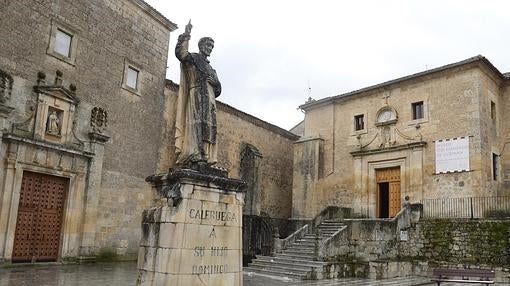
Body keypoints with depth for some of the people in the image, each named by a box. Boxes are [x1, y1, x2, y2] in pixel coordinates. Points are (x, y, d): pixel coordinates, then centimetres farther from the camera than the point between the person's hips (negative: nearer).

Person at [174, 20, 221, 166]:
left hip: (209, 100, 7)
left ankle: (206, 157, -10)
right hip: (197, 95, -7)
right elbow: (180, 52, -9)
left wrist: (215, 82, 5)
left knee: (209, 126, -5)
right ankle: (196, 155, -28)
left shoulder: (210, 68, 31)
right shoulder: (193, 58, 13)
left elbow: (218, 89, 27)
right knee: (197, 123, -20)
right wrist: (186, 35, -9)